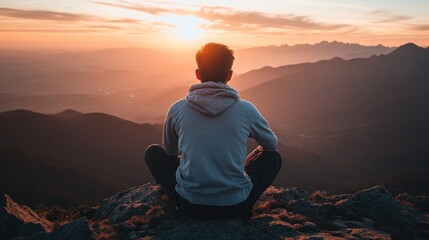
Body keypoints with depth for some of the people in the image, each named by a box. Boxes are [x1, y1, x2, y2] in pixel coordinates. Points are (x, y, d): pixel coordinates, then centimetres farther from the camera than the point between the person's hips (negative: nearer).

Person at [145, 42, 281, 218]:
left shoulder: (177, 109, -2)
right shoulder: (246, 110, -4)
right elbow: (271, 144, 16)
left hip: (189, 205, 1)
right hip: (237, 207, 0)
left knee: (152, 152, 22)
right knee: (274, 157, 23)